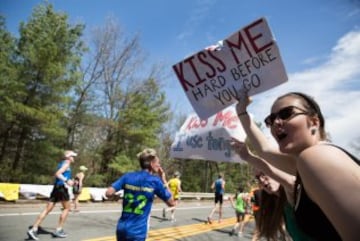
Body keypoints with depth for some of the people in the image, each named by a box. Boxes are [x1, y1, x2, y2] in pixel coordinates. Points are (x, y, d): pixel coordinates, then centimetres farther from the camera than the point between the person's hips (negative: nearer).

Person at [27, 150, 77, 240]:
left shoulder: (62, 163, 22)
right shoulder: (66, 163, -7)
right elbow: (57, 174, -20)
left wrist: (68, 181, 33)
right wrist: (66, 181, -29)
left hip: (56, 188, 8)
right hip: (62, 188, -8)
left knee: (47, 209, 6)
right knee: (66, 208, 6)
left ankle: (33, 229, 0)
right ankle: (58, 230, 7)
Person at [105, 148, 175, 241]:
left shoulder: (128, 176, 0)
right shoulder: (155, 181, -9)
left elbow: (108, 193, -7)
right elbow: (171, 203, -1)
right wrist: (164, 180, 3)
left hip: (121, 228, 5)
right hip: (137, 232, -4)